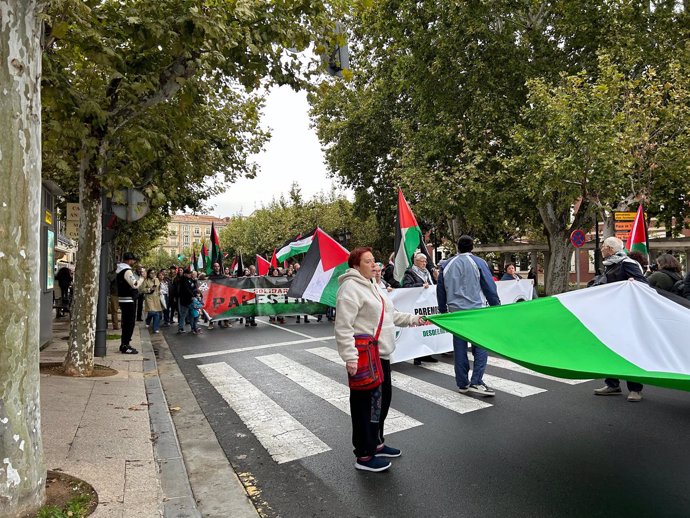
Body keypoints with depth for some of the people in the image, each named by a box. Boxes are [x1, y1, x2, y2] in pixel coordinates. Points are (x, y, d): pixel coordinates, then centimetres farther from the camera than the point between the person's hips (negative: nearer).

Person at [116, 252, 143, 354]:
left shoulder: (121, 270, 14)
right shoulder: (127, 271, -17)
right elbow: (135, 285, -23)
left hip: (123, 299, 10)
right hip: (128, 300, -10)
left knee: (126, 323, 17)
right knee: (130, 323, -6)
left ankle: (124, 344, 24)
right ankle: (125, 347, -4)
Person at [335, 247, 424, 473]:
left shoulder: (371, 286, 17)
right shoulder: (350, 288, -16)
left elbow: (388, 315, 24)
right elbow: (343, 327, -22)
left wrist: (412, 319, 15)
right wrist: (350, 357, -27)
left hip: (381, 354, 10)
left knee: (382, 400, 19)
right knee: (366, 405, -1)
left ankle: (376, 443, 37)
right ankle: (364, 456, 14)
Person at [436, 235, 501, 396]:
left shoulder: (446, 265, 8)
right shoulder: (478, 263, -2)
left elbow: (440, 290, 14)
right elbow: (490, 288, -3)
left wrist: (443, 310, 23)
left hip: (455, 312, 4)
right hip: (476, 310, -4)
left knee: (459, 348, 9)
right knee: (481, 346, 2)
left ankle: (462, 383, 14)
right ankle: (476, 382, -6)